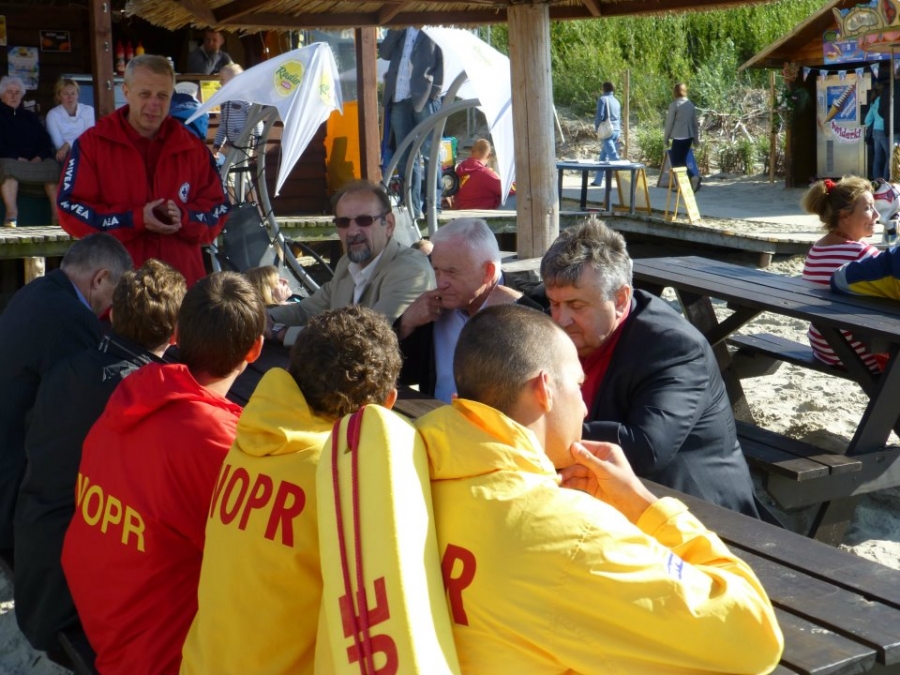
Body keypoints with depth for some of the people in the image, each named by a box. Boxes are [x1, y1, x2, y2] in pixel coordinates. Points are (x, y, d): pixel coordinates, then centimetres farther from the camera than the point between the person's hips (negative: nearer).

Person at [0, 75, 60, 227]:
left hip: (34, 162, 4)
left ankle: (57, 214, -35)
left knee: (52, 165, -27)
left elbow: (45, 141, 13)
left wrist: (39, 157, -8)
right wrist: (17, 158, -17)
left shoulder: (29, 117, 26)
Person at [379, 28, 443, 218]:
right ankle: (413, 208, 6)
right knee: (405, 158, 3)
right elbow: (384, 53, 13)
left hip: (424, 98, -5)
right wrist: (395, 30, 0)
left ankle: (434, 206, -1)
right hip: (399, 99, 5)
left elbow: (442, 59, -2)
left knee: (429, 154, -5)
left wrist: (435, 90, -12)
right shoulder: (401, 29, 19)